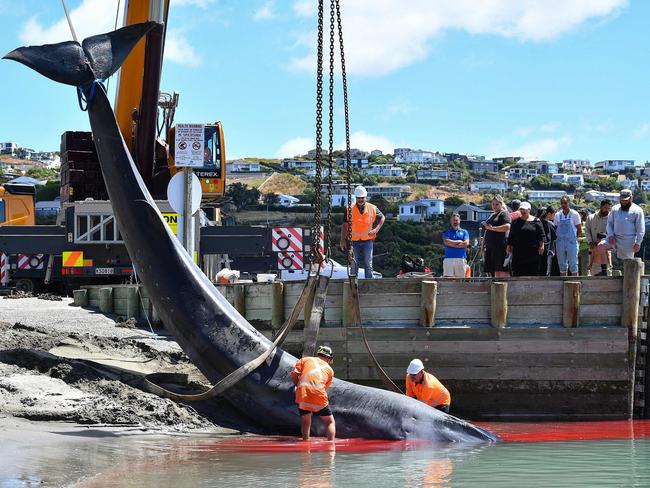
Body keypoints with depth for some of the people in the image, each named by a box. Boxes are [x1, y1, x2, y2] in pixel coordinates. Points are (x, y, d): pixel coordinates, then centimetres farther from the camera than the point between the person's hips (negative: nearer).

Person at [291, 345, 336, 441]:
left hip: (302, 394, 1)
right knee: (330, 421, 11)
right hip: (319, 397, -1)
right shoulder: (330, 370, 23)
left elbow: (294, 374, 10)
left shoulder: (305, 360, 21)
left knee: (305, 420, 19)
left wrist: (297, 385, 25)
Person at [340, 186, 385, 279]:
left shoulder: (372, 208, 1)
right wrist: (343, 240, -2)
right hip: (354, 241, 0)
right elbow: (345, 226, 3)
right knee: (354, 265, 3)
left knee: (368, 265, 1)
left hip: (367, 240, 0)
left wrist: (376, 229, 1)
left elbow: (382, 218, 16)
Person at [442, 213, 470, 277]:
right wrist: (459, 242, -1)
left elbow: (466, 243, -1)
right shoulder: (447, 232, 13)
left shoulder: (464, 232, 15)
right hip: (449, 258, -1)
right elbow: (446, 241, -6)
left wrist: (452, 243, -2)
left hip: (461, 259, 1)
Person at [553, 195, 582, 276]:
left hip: (571, 242, -4)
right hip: (560, 243, 4)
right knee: (562, 264, 7)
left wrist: (575, 238, -4)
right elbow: (555, 228, 13)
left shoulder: (574, 214, -3)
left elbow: (579, 230, 0)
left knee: (573, 264, -3)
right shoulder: (558, 215, 7)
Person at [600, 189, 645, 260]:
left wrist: (638, 243, -12)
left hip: (628, 241, -4)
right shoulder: (615, 209, 7)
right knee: (601, 245, -18)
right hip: (614, 238, 4)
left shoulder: (637, 211, -5)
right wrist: (611, 235, -4)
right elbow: (609, 222, 12)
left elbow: (640, 229, -6)